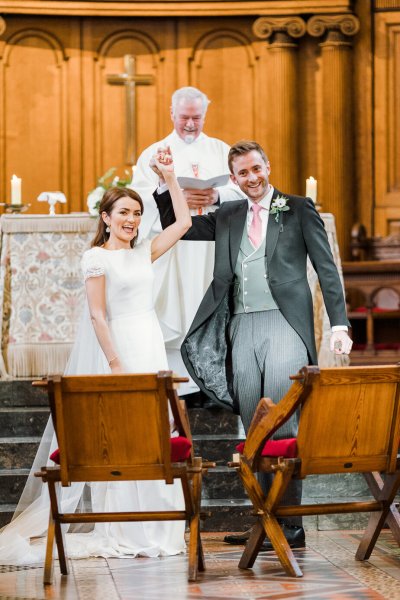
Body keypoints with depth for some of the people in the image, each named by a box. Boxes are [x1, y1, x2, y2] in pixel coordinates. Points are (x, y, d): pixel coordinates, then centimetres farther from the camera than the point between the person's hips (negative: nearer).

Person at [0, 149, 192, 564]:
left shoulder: (143, 253, 12)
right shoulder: (97, 258, -5)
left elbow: (183, 222, 16)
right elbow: (97, 314, -10)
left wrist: (169, 177, 9)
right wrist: (115, 363, -15)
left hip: (151, 347, 7)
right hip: (118, 347, -7)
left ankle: (150, 527, 14)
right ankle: (122, 534, -1)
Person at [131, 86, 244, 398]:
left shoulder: (221, 151, 16)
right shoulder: (154, 153, 11)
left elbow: (241, 191, 5)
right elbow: (141, 197, -2)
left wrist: (217, 197, -16)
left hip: (213, 246, 1)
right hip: (171, 248, -1)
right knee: (174, 312, -7)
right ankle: (179, 383, -6)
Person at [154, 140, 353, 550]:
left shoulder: (298, 210, 6)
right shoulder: (227, 218, 17)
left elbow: (327, 269, 2)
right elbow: (175, 228, 22)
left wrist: (339, 324, -8)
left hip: (284, 324, -5)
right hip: (242, 328, 5)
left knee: (284, 425, -10)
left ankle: (290, 524, -8)